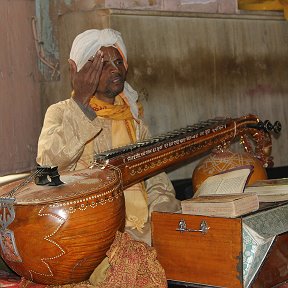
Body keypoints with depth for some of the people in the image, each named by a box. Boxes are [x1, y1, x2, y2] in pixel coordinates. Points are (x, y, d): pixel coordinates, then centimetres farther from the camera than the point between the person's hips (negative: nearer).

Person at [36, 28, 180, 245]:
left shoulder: (132, 114, 17)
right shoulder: (61, 113, 1)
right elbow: (50, 163, -19)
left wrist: (162, 201, -6)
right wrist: (81, 101, -19)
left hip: (138, 219, 5)